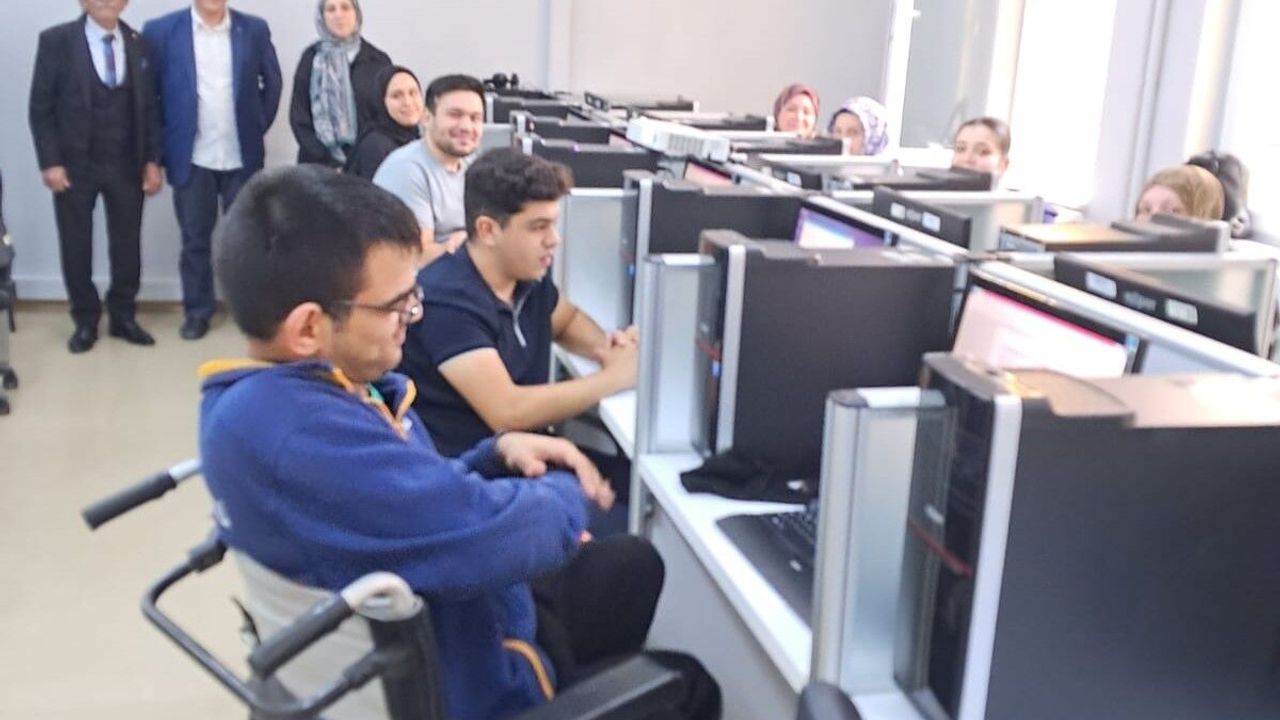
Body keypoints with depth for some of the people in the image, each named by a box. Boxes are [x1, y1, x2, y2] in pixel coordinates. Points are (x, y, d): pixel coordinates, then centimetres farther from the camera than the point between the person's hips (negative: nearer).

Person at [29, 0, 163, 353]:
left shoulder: (138, 43, 4)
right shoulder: (55, 41, -4)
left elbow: (149, 106, 7)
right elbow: (40, 108, -4)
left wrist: (152, 160, 2)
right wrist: (50, 162, -11)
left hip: (127, 165, 2)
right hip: (75, 164, -2)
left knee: (127, 244, 8)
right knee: (76, 246, 7)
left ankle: (123, 316, 23)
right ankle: (85, 321, 21)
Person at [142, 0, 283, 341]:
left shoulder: (254, 29, 1)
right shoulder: (161, 30, -3)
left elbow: (272, 82, 12)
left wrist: (258, 126, 7)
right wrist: (161, 144, 2)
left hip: (242, 156, 1)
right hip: (192, 157, -1)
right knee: (195, 239, 7)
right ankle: (197, 310, 20)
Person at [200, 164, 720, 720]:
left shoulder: (281, 391, -4)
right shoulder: (297, 428, -38)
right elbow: (490, 535, -40)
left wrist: (496, 455, -9)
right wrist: (563, 493, -17)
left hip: (422, 635, 9)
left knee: (633, 561, 25)